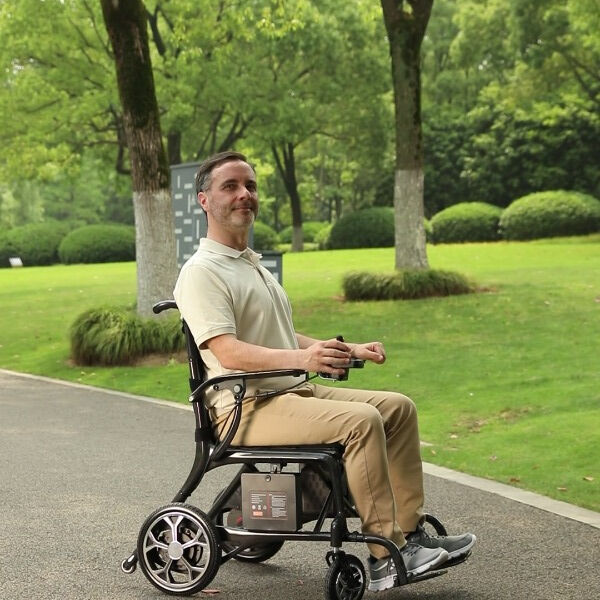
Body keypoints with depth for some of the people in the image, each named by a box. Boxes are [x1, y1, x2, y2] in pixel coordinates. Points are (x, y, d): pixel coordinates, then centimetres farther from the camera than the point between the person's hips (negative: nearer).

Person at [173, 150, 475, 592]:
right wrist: (301, 358, -38)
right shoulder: (202, 272, -11)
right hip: (249, 407, -10)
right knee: (361, 420, -28)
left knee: (398, 407, 0)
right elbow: (228, 352, -24)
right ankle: (386, 556, -24)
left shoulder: (253, 264, 21)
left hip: (296, 392, 10)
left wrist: (349, 351, 17)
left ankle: (409, 531, -2)